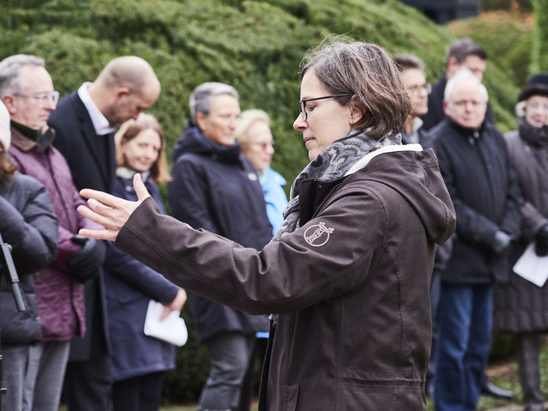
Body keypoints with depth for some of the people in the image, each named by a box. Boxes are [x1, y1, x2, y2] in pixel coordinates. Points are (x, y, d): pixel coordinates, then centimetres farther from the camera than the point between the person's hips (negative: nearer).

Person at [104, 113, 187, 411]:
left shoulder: (150, 189, 19)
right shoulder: (112, 187, -7)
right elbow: (117, 254, -13)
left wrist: (175, 289, 2)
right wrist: (168, 291, -9)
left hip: (156, 313, 8)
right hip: (124, 311, -8)